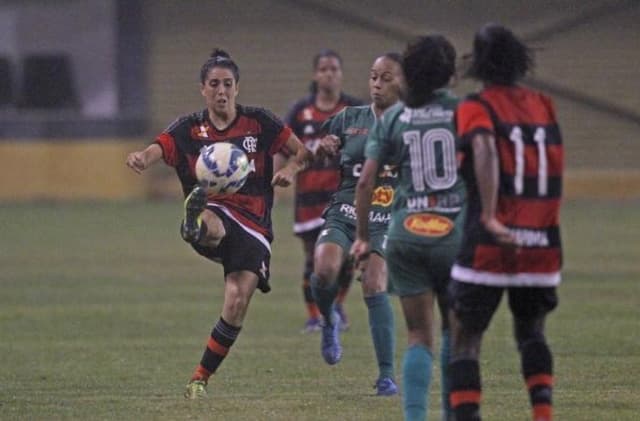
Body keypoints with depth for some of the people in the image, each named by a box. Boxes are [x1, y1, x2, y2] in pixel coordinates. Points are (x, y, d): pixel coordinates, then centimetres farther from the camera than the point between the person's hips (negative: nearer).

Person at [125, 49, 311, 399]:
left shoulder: (258, 123, 5)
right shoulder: (188, 130, 3)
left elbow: (303, 152, 11)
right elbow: (155, 151, -15)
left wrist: (291, 168, -13)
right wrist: (140, 159, -40)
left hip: (253, 225, 0)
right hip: (214, 211, 0)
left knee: (236, 306, -11)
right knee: (209, 225, -39)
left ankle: (201, 378, 3)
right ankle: (195, 223, -76)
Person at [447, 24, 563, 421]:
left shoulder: (476, 107, -6)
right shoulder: (544, 106, 9)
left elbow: (484, 149, -26)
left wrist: (489, 217, -32)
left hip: (488, 246, -4)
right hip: (541, 245, 4)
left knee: (466, 340, 5)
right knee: (531, 332, 24)